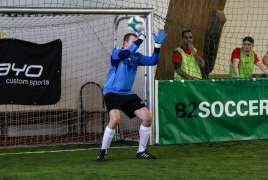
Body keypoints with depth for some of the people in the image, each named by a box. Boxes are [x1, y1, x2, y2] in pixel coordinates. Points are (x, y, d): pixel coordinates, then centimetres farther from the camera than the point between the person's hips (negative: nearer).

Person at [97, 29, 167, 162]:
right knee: (115, 119, -29)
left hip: (128, 94, 7)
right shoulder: (116, 52, -9)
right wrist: (141, 38, -33)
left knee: (147, 117, 0)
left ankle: (141, 151, 14)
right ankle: (103, 152, -11)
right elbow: (127, 53, -30)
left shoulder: (136, 56, 8)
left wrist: (158, 45, -13)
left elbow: (152, 61, -1)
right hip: (112, 93, -7)